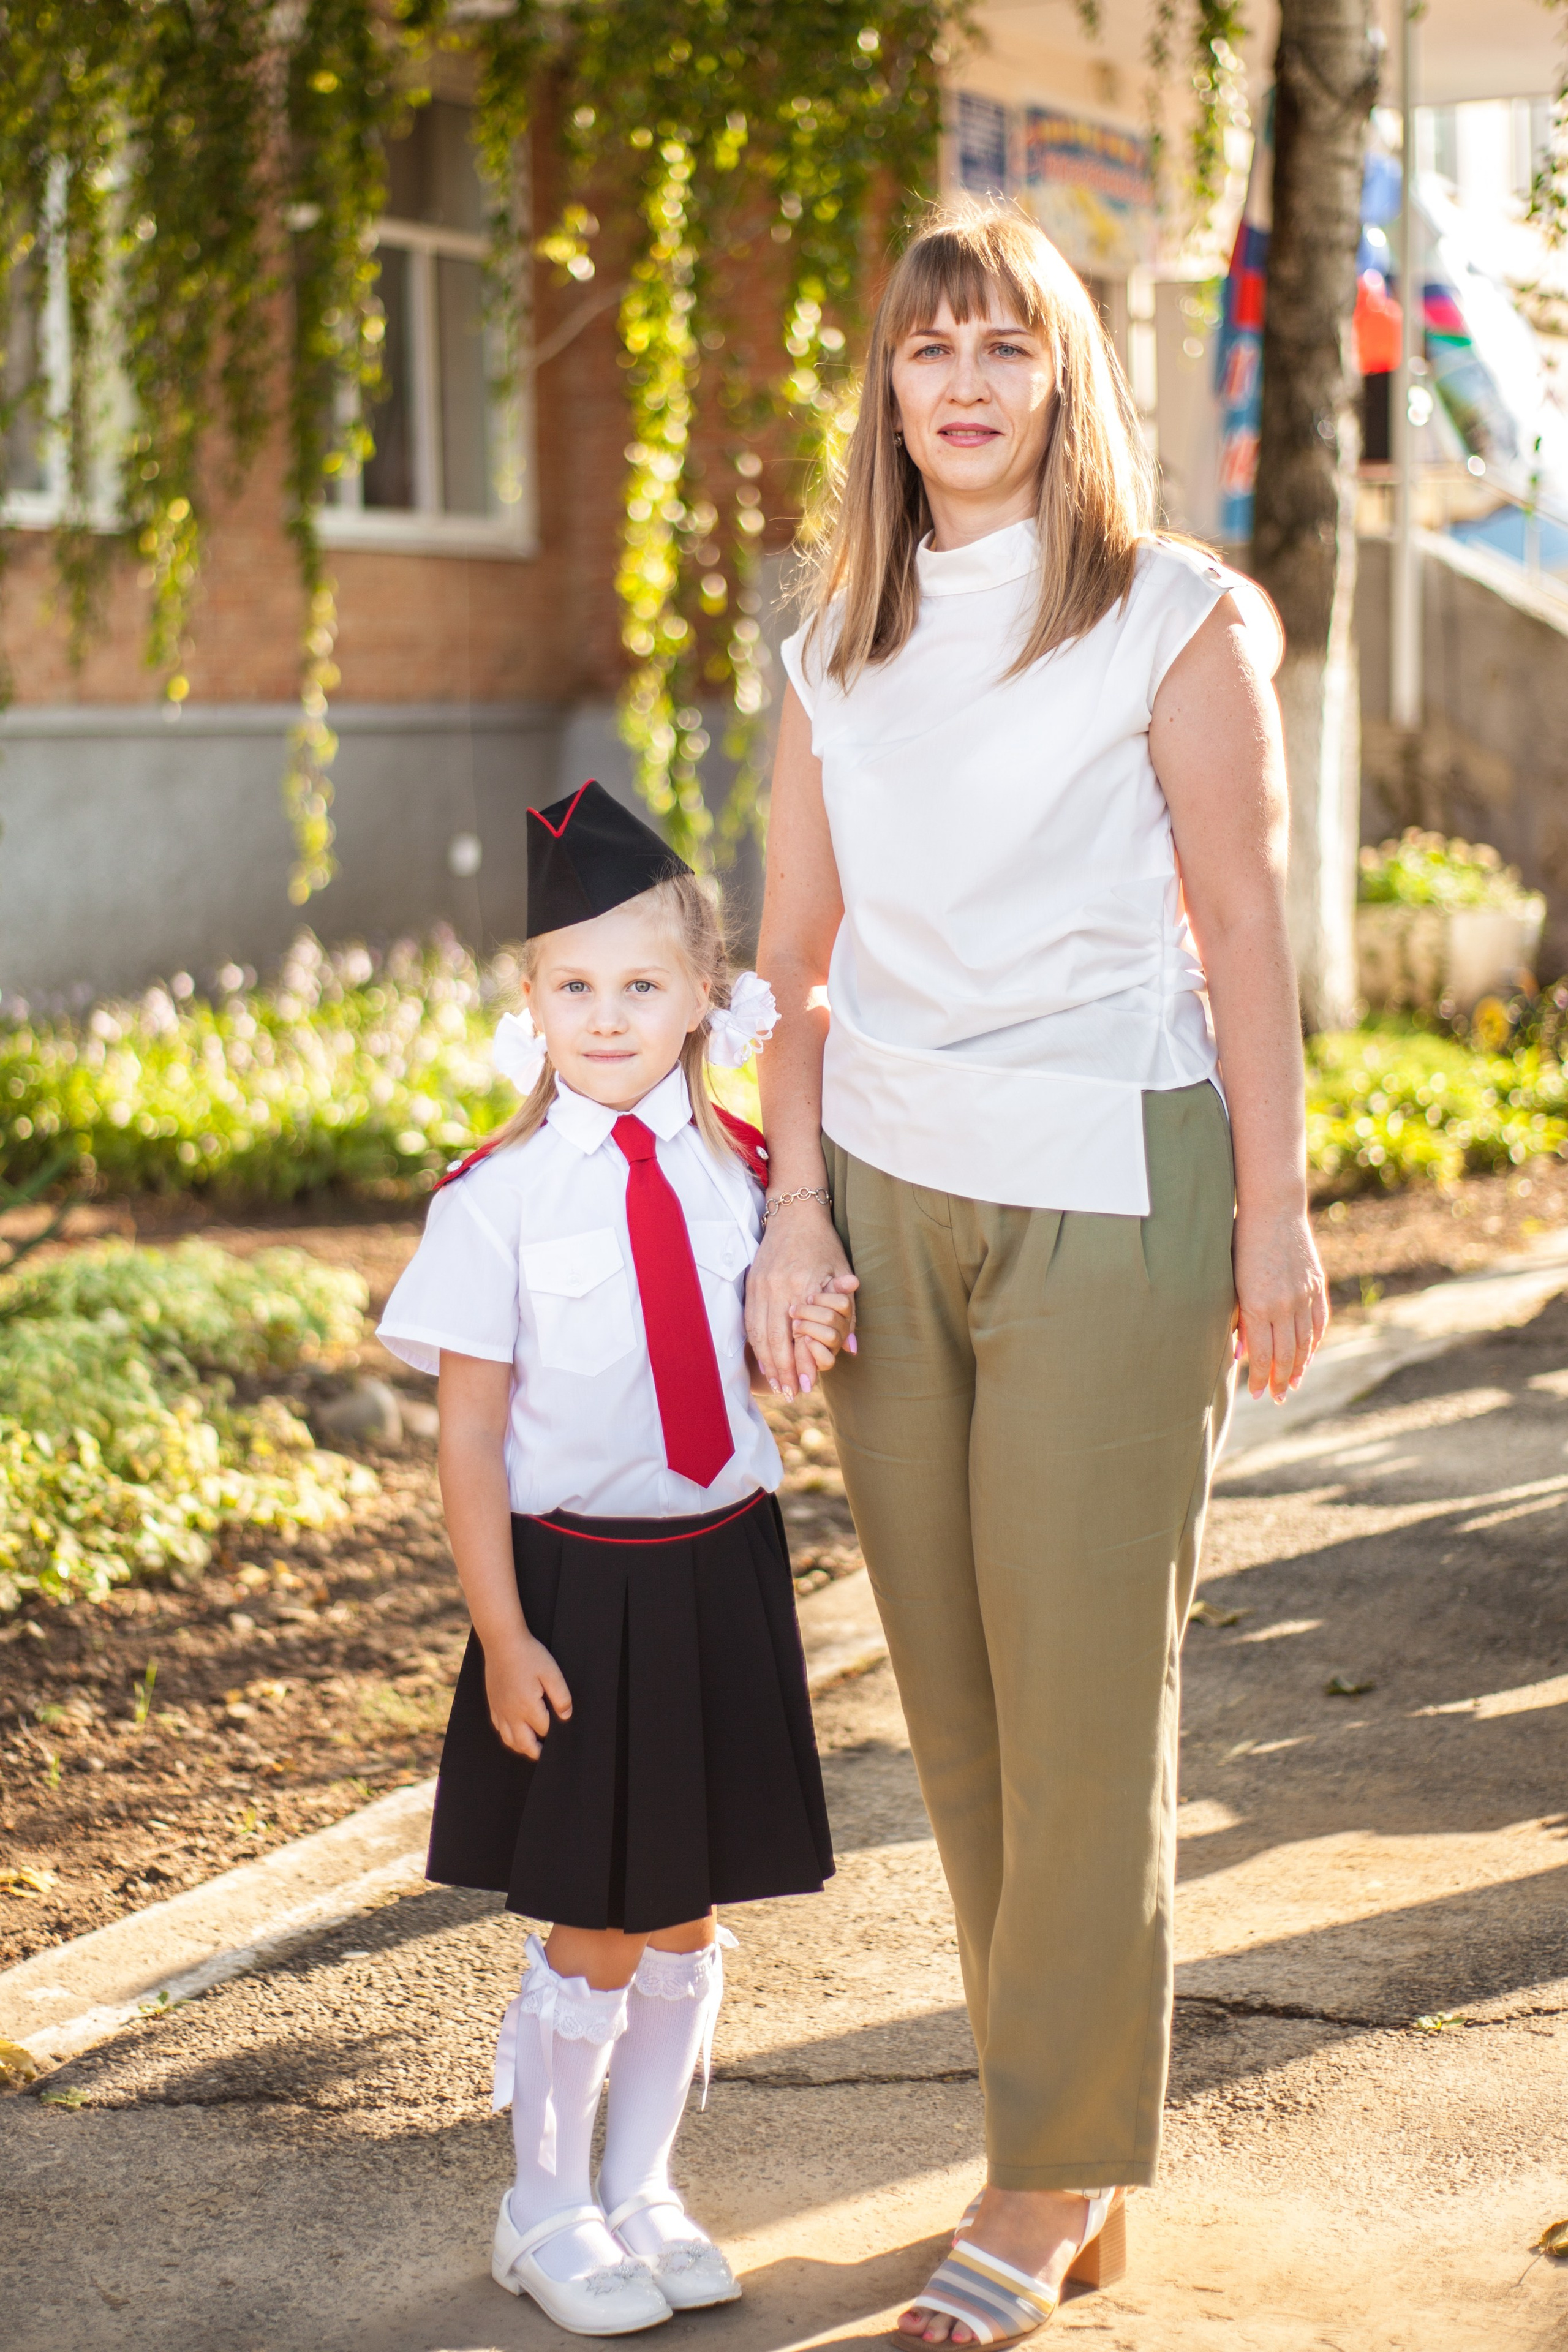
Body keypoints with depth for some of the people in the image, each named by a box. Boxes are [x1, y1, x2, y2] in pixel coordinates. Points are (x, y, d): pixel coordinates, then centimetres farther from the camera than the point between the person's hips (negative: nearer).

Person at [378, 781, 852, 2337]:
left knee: (687, 1920, 13)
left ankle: (640, 2189, 32)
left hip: (725, 1569, 4)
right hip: (579, 1580, -4)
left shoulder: (736, 1174, 1)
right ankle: (547, 2212, 25)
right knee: (591, 1931, 4)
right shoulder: (500, 1199, -11)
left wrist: (805, 1341, -8)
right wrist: (503, 1634, -11)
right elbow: (467, 1433, -9)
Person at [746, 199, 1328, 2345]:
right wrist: (800, 1203, 2)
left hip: (1106, 1197, -5)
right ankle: (1072, 2142, 19)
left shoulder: (1173, 624, -3)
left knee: (1083, 1687, -2)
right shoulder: (839, 650, 11)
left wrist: (1273, 1212, -7)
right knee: (952, 1687, 7)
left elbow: (1243, 927, -4)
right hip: (893, 1197, 5)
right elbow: (802, 953, 12)